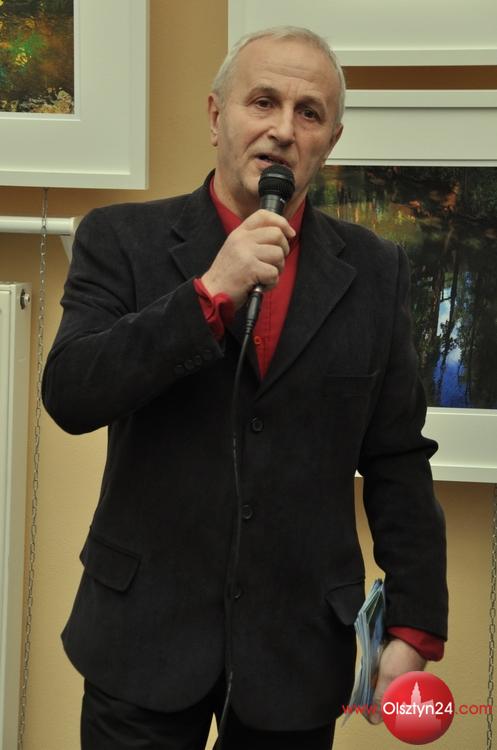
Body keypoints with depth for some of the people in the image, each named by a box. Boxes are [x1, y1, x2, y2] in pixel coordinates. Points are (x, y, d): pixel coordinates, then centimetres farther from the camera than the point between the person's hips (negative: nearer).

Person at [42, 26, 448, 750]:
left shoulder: (375, 271, 3)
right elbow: (68, 395, -13)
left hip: (300, 654, 2)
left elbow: (398, 463, 4)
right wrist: (210, 292, -21)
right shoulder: (122, 240, -2)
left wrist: (415, 628, -1)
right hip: (146, 638, -1)